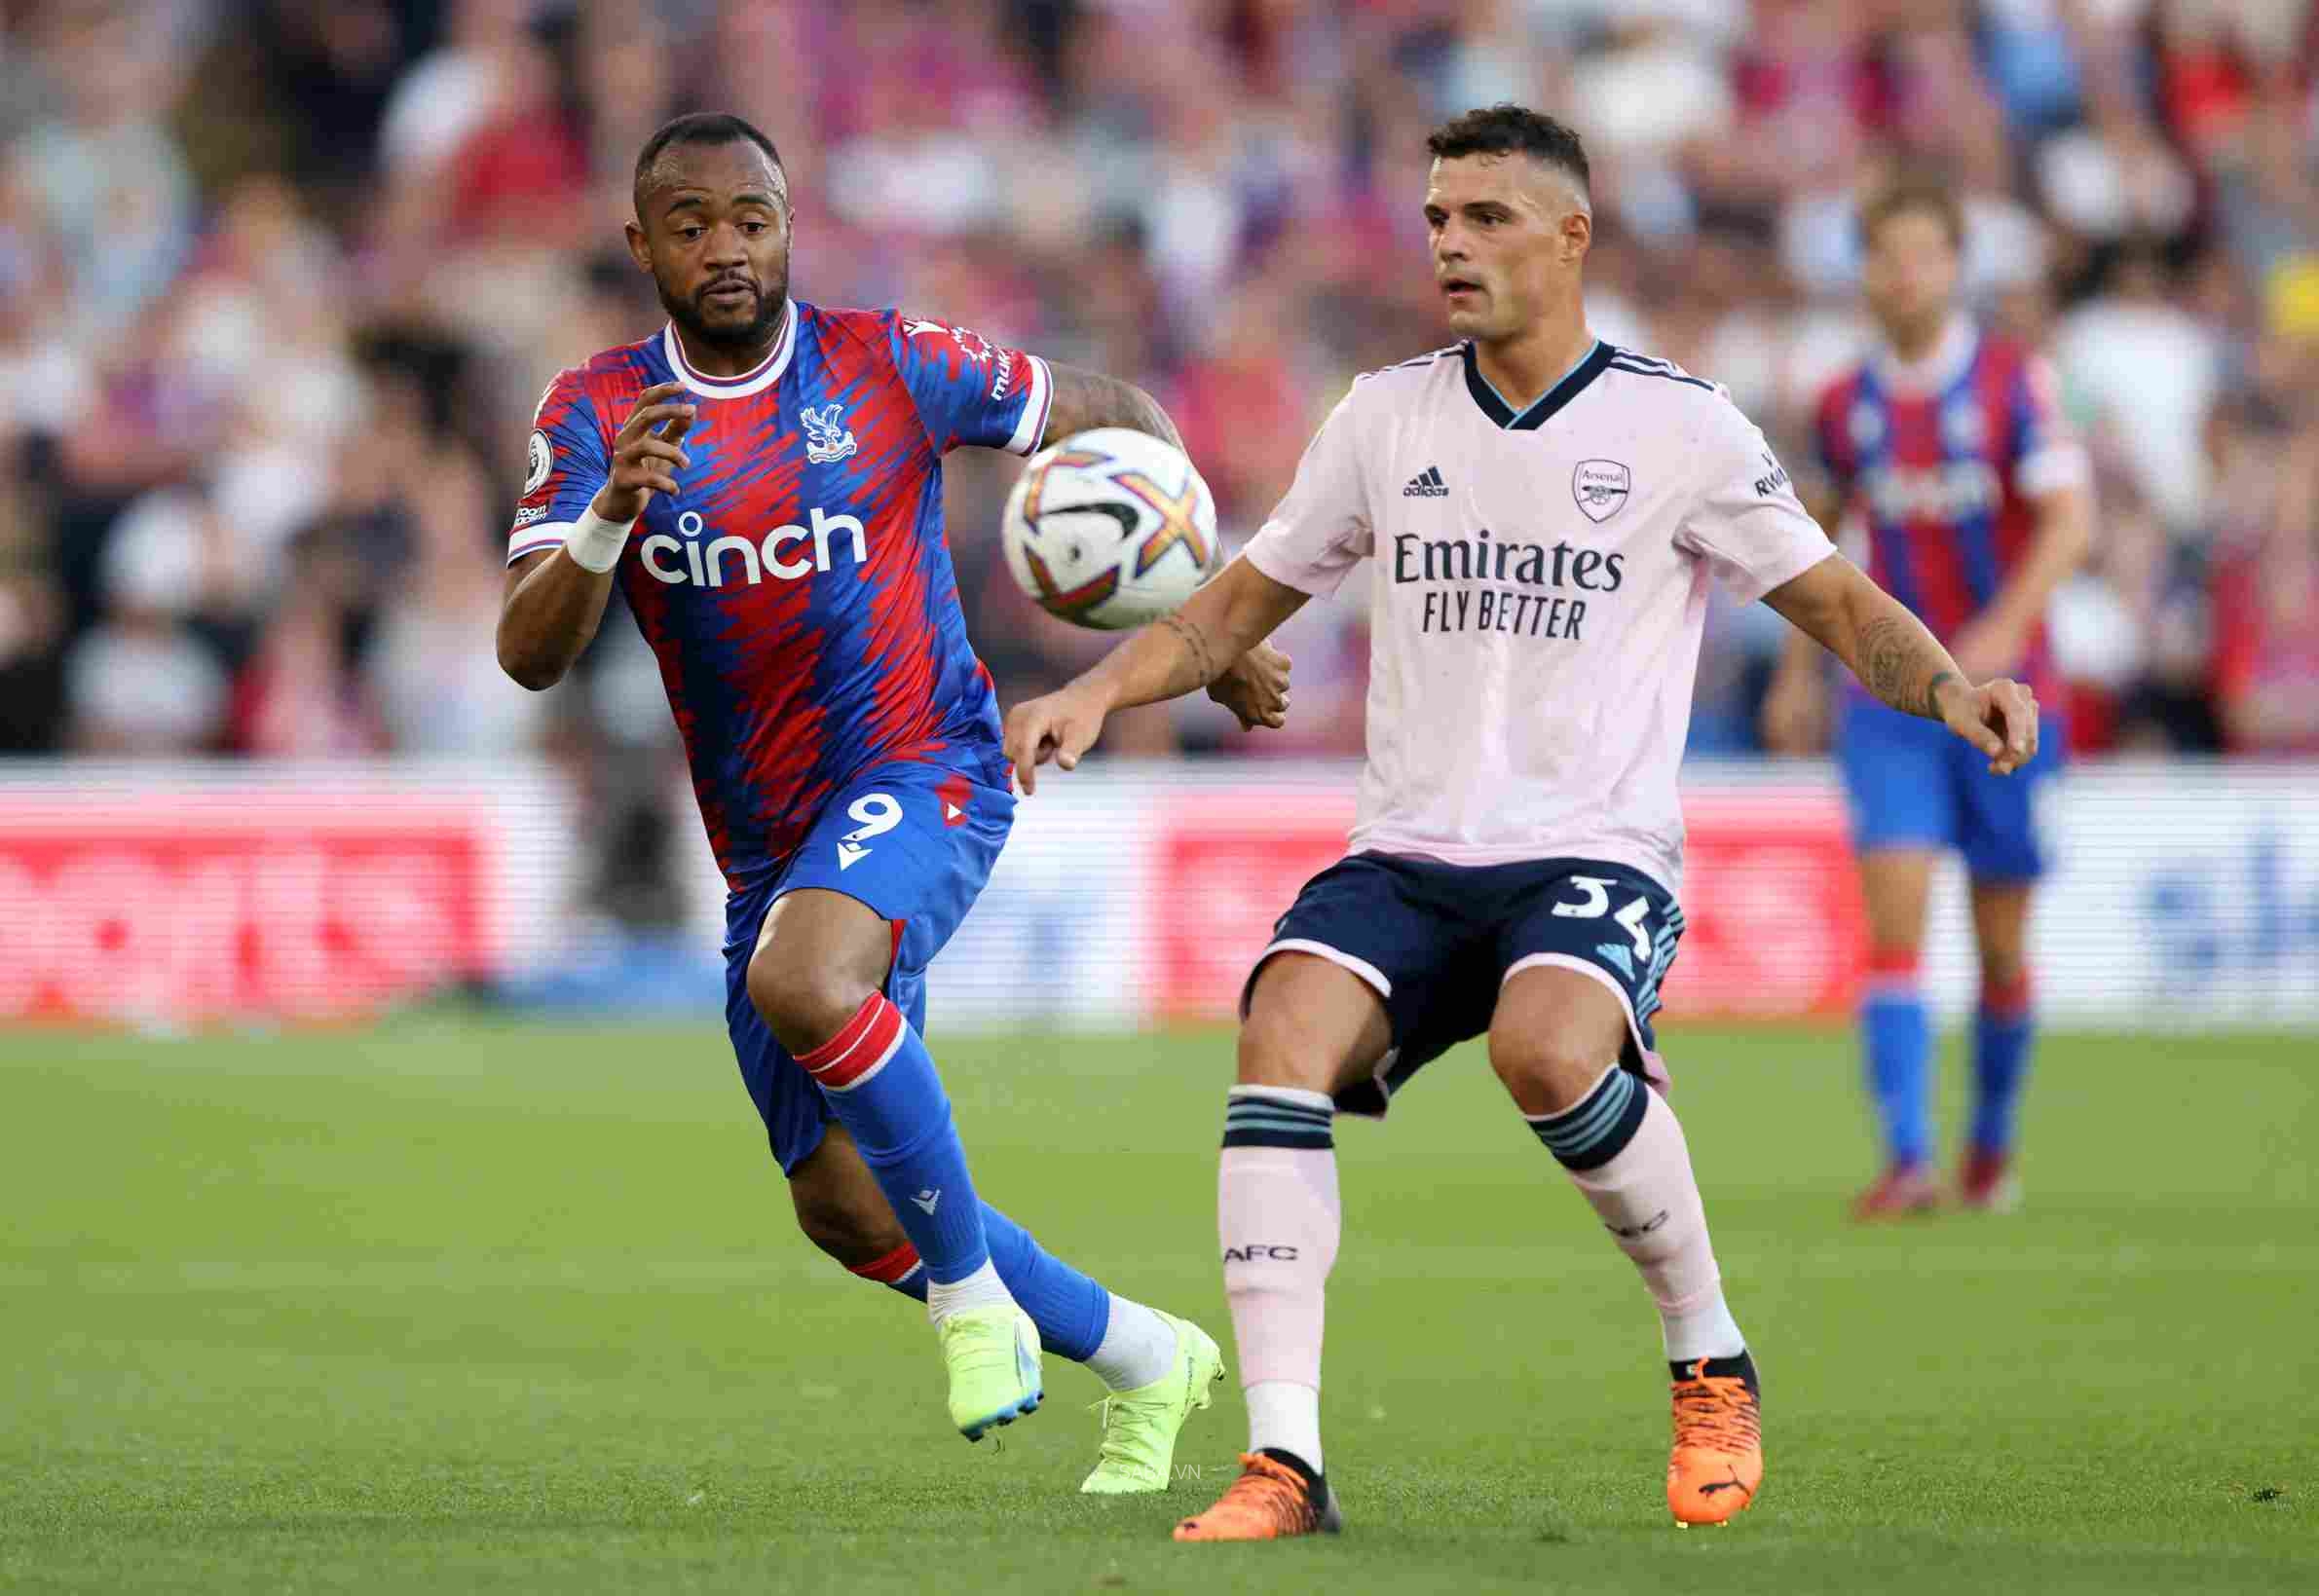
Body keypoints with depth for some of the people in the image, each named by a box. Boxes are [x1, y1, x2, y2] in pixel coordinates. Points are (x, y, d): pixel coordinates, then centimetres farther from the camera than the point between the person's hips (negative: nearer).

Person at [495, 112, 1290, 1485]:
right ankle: (1144, 1359, 29)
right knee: (846, 1213, 9)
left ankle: (974, 1292, -18)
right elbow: (532, 656, -12)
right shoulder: (596, 415, -2)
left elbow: (1117, 418, 7)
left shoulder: (888, 366, -6)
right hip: (765, 842, 5)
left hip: (923, 770, -5)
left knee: (801, 985, -36)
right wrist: (610, 519, -31)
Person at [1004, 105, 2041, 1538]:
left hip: (1595, 855, -3)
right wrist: (1099, 689, 2)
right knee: (1285, 1031, -27)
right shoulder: (1388, 416, 11)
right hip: (1406, 857, 4)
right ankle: (1284, 1463, -29)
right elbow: (1242, 605, 19)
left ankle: (1714, 1365, -9)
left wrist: (1950, 687, -16)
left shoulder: (1678, 426, 1)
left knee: (1547, 1049, -35)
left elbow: (1839, 603, 4)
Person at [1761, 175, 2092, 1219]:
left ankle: (1992, 1141, 31)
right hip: (1890, 697, 1)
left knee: (2002, 944, 8)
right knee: (1894, 924, -14)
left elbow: (2069, 521, -14)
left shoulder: (2014, 381, -6)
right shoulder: (1845, 406, 4)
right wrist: (1799, 668, 17)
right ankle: (1908, 1162, -21)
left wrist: (2006, 626, -29)